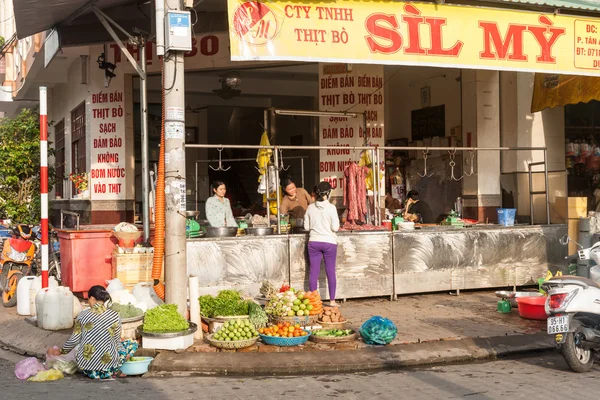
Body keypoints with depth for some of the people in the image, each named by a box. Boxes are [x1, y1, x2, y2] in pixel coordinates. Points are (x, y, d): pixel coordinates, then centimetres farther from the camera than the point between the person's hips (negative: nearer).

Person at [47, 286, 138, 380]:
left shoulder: (83, 315, -3)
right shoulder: (114, 316, -6)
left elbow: (74, 340, 3)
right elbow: (117, 342, 3)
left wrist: (60, 351, 22)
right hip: (108, 365, -4)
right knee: (132, 344, 19)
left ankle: (93, 372, 16)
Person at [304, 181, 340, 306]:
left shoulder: (310, 207, 0)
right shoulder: (331, 208, -10)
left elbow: (306, 226, 6)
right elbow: (335, 227, -12)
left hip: (314, 242, 3)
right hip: (329, 242, -3)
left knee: (314, 271, 6)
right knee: (330, 272, 7)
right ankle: (332, 300, 11)